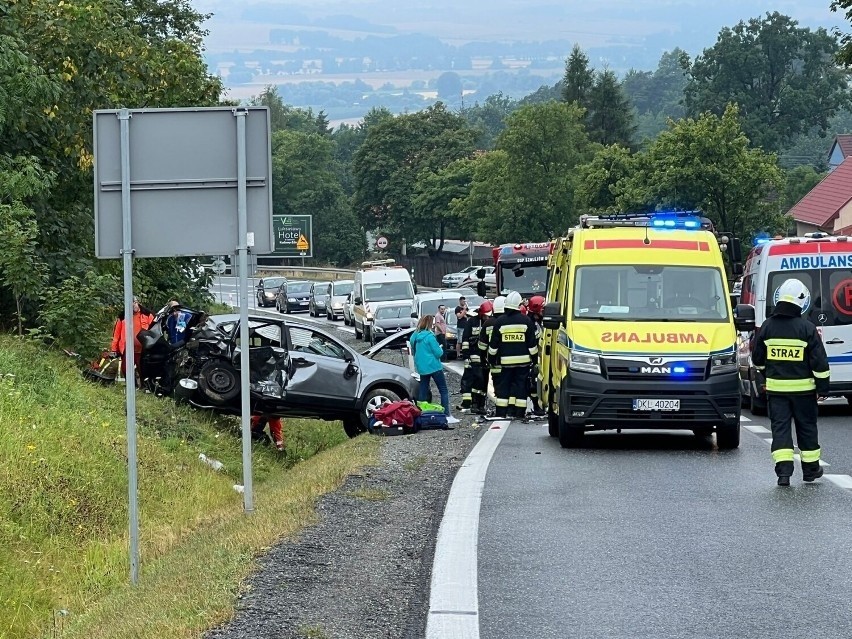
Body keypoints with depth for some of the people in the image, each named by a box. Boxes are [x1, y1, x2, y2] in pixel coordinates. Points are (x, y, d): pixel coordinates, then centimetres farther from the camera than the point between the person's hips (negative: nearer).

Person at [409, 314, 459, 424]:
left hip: (421, 368, 7)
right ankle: (447, 415, -6)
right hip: (433, 366, -7)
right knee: (443, 390, -1)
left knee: (423, 391, 11)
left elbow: (413, 352, 17)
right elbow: (438, 352, -14)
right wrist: (440, 349, 6)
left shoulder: (414, 337, 5)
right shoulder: (429, 336, -16)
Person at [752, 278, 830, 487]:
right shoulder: (806, 328, -10)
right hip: (803, 388, -2)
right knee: (806, 427, 12)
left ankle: (783, 470, -10)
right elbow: (819, 361, -9)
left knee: (780, 427, 3)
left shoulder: (767, 326, 0)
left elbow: (757, 358, 11)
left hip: (775, 387, 2)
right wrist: (823, 386, 0)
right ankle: (811, 469, 22)